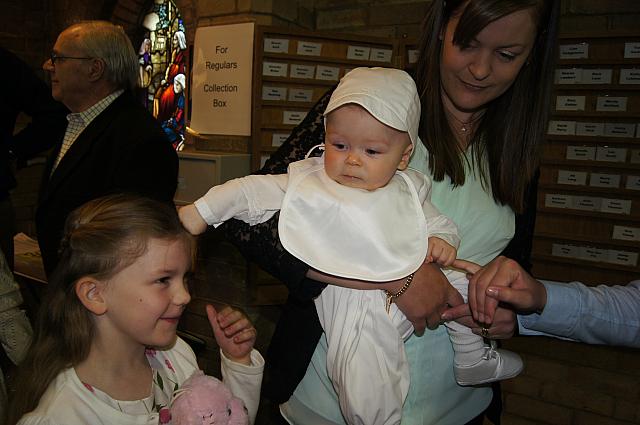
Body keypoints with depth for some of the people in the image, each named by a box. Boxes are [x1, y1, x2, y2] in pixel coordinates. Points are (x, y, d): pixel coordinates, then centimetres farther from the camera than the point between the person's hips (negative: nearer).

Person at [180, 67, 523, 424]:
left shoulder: (408, 191, 8)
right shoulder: (309, 180, -1)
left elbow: (437, 221, 17)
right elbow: (255, 192, -1)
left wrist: (442, 240, -7)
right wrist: (201, 211, -5)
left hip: (415, 287, 5)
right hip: (355, 304, -4)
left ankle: (473, 360, 26)